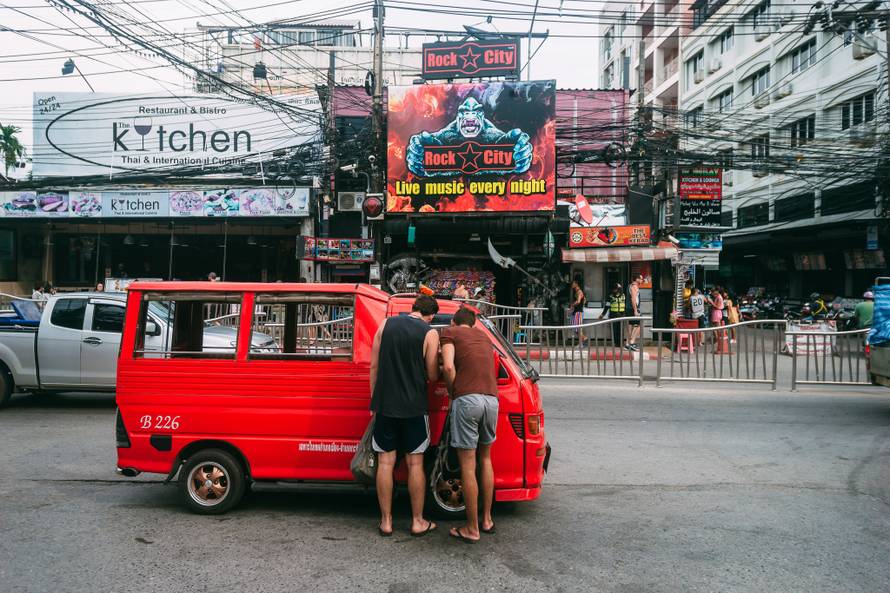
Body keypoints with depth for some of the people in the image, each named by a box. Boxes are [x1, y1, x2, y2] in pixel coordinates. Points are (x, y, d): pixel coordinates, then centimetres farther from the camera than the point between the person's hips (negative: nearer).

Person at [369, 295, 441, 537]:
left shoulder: (386, 324, 3)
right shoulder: (429, 333, -6)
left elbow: (374, 366, 5)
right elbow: (432, 375, -5)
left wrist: (374, 400, 13)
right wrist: (435, 363, 17)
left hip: (385, 405, 2)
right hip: (414, 407, -2)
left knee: (385, 462, 8)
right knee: (415, 464, 7)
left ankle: (386, 521, 13)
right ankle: (418, 522, 15)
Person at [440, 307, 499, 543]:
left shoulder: (450, 332, 8)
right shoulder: (484, 337, 26)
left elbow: (448, 367, -7)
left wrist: (453, 392, 6)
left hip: (467, 399, -5)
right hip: (491, 399, 5)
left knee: (468, 465, 2)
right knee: (485, 459, 21)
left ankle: (472, 529, 9)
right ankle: (487, 520, 27)